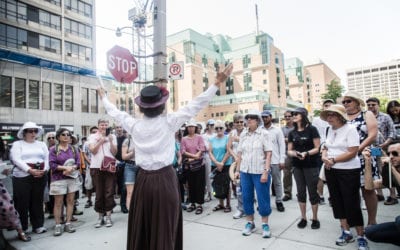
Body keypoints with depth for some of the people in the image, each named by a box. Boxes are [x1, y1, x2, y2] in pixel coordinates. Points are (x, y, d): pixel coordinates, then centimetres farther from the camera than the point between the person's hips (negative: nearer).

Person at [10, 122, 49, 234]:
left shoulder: (42, 144, 14)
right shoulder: (17, 144, 3)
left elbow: (47, 159, 8)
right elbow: (16, 160, -10)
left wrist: (44, 170, -10)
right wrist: (30, 170, -20)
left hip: (40, 176, 3)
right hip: (22, 176, -3)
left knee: (37, 201, 9)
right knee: (22, 202, 2)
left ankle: (38, 225, 18)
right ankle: (21, 227, 15)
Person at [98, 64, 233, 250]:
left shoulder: (134, 125, -1)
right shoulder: (169, 122, -10)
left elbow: (115, 113, 16)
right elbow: (194, 106, -11)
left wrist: (103, 98, 36)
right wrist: (217, 83, -8)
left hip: (143, 180, 4)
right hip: (164, 179, -3)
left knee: (140, 226, 16)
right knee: (164, 228, 6)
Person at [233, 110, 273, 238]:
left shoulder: (264, 133, -5)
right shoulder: (243, 134, 6)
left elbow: (268, 153, -8)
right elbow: (240, 153, 9)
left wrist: (266, 171, -15)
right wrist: (237, 170, 7)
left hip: (260, 171, -4)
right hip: (245, 171, 4)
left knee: (263, 198, 4)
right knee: (246, 197, 10)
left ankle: (265, 224, 21)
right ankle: (250, 223, 26)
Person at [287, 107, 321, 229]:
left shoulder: (312, 129, -5)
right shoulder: (292, 133, 7)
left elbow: (317, 148, -8)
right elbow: (289, 150, 8)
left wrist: (306, 153, -24)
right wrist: (294, 153, -14)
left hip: (311, 166, -4)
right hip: (297, 166, 4)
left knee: (312, 191, 4)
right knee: (300, 192, 10)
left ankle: (315, 218, 21)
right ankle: (303, 218, 23)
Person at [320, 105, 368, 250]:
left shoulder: (350, 129, -13)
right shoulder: (330, 130, 7)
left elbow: (352, 152, -19)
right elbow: (325, 147, 13)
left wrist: (333, 159, -18)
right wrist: (324, 157, -8)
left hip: (348, 171, -7)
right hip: (331, 171, 7)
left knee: (352, 203, 0)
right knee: (337, 201, 12)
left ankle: (361, 237, 17)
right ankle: (346, 232, 27)